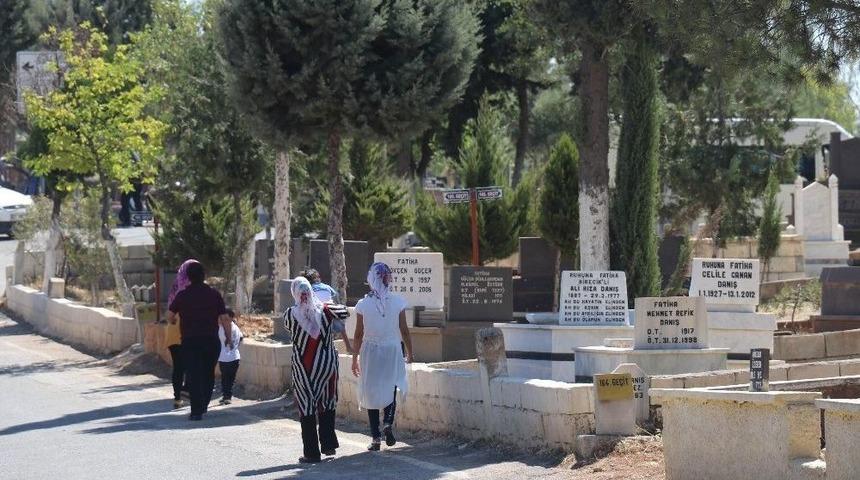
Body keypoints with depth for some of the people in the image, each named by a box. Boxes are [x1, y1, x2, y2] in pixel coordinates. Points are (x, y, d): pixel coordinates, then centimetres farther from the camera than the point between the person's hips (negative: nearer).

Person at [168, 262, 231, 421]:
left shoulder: (182, 295, -2)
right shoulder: (214, 294, 0)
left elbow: (170, 315, 9)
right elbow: (225, 318, -2)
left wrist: (173, 321, 32)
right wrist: (229, 337, 10)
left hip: (190, 341, -2)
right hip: (212, 340, 2)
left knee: (193, 375, -2)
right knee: (208, 374, 17)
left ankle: (196, 411, -10)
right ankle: (203, 406, 26)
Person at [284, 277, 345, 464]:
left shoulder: (290, 315, -12)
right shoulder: (325, 311, -8)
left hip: (303, 368, -2)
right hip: (327, 364, 2)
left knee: (307, 407, 4)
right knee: (327, 405, 18)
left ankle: (312, 452, 3)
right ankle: (328, 445, 23)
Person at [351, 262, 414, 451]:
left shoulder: (363, 304, -7)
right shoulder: (398, 302, -7)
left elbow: (359, 334, -2)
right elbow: (404, 331, -2)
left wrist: (355, 358, 8)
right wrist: (410, 353, 11)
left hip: (370, 351, 0)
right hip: (392, 350, 0)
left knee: (371, 392, 9)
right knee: (390, 389, 16)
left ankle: (375, 437, 8)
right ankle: (388, 423, -9)